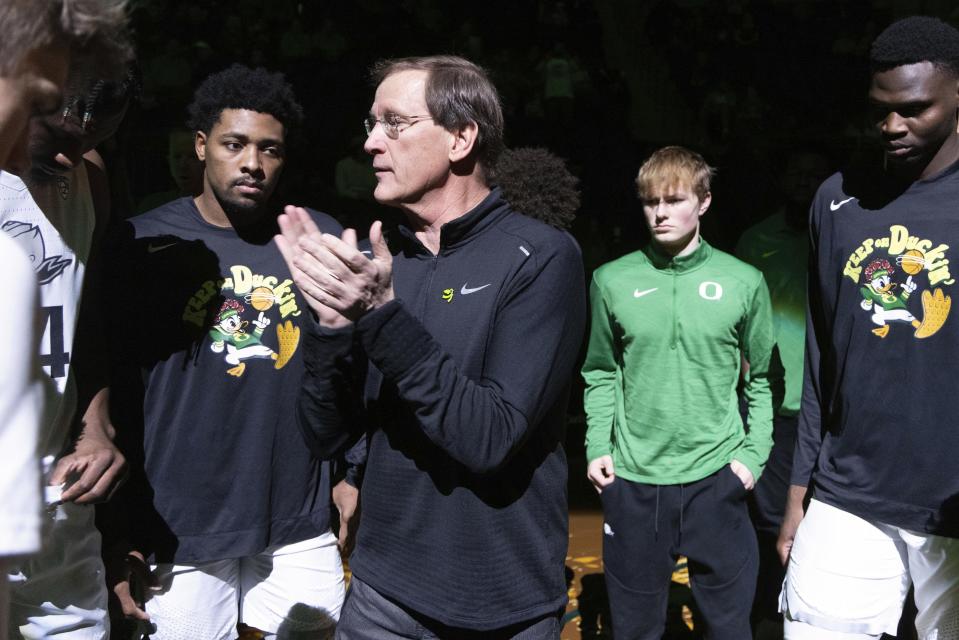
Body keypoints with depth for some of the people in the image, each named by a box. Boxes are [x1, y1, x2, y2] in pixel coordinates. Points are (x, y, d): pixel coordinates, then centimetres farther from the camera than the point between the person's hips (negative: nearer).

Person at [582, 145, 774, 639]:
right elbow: (601, 374, 7)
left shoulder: (744, 282, -2)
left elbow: (760, 379, 6)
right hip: (632, 478, 1)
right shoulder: (612, 281, 0)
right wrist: (598, 447, -1)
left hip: (717, 476, 0)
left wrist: (754, 453, -2)